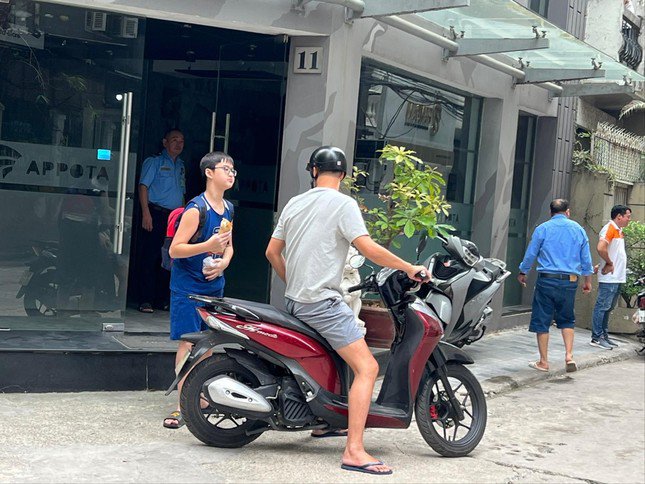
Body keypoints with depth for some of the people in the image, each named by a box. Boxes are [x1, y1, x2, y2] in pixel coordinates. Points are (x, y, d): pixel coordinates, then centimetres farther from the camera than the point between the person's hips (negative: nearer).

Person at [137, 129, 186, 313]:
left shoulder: (180, 166, 20)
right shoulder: (154, 161, 0)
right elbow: (143, 186, -8)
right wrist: (146, 213, -17)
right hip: (155, 214, -6)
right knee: (150, 257, -5)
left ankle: (162, 299, 15)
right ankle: (146, 300, -3)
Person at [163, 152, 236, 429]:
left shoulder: (228, 209, 8)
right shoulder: (197, 208, -15)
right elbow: (175, 249, -17)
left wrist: (224, 261, -1)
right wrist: (208, 246, -29)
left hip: (214, 285, 7)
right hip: (188, 286, -7)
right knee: (187, 343, -7)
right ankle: (182, 406, -3)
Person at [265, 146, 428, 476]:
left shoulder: (294, 204, 12)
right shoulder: (343, 204, -8)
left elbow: (272, 252, 16)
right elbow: (368, 249, -18)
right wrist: (410, 268, -7)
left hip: (294, 301, 8)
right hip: (323, 302, -8)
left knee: (332, 354, 31)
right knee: (367, 368, -11)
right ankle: (354, 451, -20)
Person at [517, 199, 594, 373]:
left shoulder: (542, 229, -1)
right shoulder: (578, 229, 7)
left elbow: (530, 255, 4)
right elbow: (586, 259, 10)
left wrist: (522, 273, 19)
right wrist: (588, 281, 21)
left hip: (547, 280, -3)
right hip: (570, 281, 3)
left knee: (542, 321, 4)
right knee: (567, 320, 17)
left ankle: (543, 362, 7)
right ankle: (569, 356, 4)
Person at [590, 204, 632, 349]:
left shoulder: (618, 231, 18)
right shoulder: (610, 229, -12)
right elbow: (601, 248, -27)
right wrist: (609, 263, -16)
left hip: (617, 277, 10)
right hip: (609, 278, -10)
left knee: (608, 308, 14)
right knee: (602, 307, -7)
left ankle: (604, 336, 20)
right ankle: (596, 338, -5)